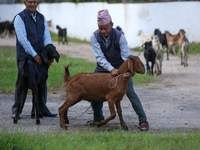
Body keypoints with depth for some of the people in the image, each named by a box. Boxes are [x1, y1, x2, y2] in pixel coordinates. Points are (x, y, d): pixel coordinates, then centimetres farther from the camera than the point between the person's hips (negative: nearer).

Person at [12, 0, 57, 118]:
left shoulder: (42, 18, 13)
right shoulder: (20, 18, -4)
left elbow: (47, 37, 6)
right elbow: (22, 38, -13)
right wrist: (34, 55, -18)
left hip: (40, 56, 5)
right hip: (25, 56, -5)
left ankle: (43, 110, 18)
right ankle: (16, 111, 1)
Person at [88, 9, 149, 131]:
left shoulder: (119, 37, -24)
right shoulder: (95, 37, -19)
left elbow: (127, 57, -27)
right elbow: (100, 57, -24)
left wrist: (129, 71, -46)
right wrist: (111, 69, -39)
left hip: (120, 67, -3)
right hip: (103, 67, 3)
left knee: (130, 91, -14)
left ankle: (143, 120, -10)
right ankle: (98, 118, 20)